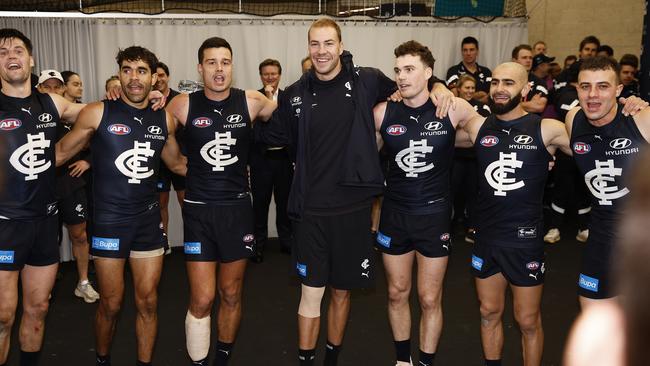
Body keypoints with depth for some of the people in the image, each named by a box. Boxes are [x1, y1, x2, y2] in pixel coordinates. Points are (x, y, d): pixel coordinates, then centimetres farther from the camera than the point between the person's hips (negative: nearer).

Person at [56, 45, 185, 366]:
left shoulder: (164, 119, 4)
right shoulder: (97, 113, -7)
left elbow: (176, 164, 19)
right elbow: (61, 153, 2)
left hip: (148, 219, 3)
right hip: (109, 220, -3)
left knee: (147, 301, 8)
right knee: (111, 304, 7)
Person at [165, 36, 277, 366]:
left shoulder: (251, 102, -3)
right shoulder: (183, 105, -5)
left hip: (237, 207, 2)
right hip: (198, 210, -1)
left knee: (231, 295, 13)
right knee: (201, 300, -4)